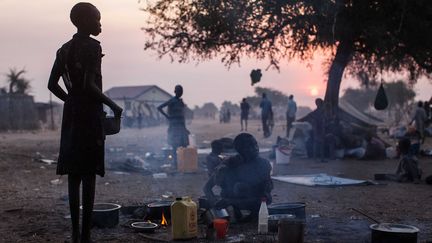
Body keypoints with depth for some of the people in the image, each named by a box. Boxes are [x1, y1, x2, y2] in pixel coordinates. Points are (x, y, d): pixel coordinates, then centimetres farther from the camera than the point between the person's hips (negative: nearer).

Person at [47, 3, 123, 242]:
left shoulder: (64, 49, 13)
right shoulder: (92, 47, -11)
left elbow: (52, 84, 12)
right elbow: (89, 85, -20)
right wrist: (112, 105, -10)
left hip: (71, 114, 7)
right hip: (90, 114, -7)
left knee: (74, 173, 10)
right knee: (89, 174, -4)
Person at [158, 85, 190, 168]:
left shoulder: (181, 101, 15)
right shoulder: (171, 101, -9)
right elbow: (159, 107, -17)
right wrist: (167, 116, -15)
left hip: (181, 126, 8)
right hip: (174, 126, -8)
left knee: (184, 145, 4)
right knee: (175, 145, -7)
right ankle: (175, 164, -3)